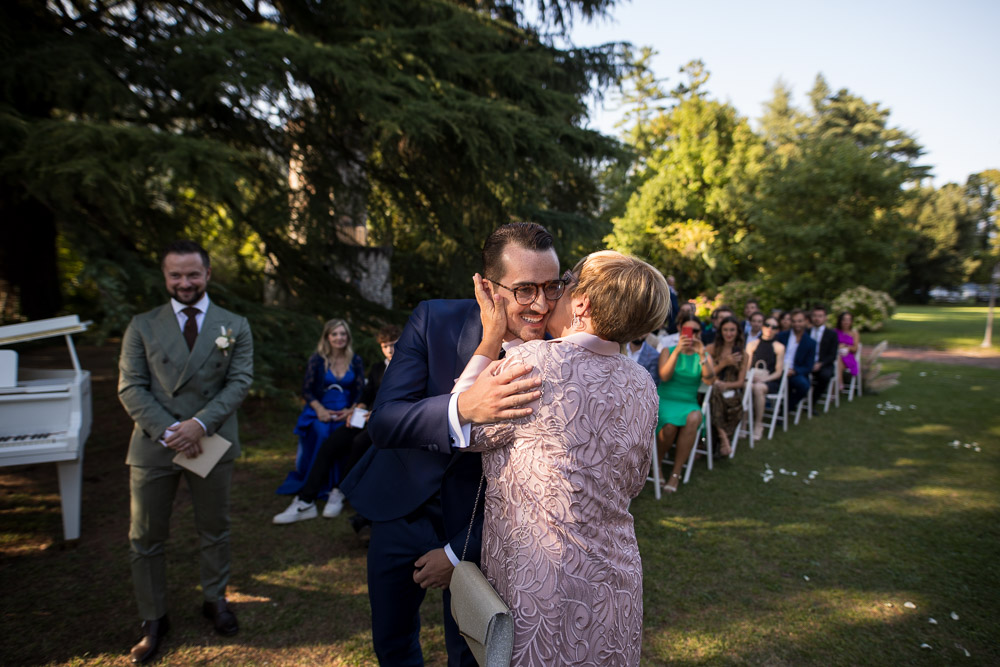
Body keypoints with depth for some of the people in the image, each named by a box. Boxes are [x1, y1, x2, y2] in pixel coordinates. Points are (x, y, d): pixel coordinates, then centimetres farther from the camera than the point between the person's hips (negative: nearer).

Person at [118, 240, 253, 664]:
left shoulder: (234, 326, 3)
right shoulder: (143, 326, 3)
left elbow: (239, 382, -5)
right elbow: (131, 387, -3)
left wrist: (200, 424, -18)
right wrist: (168, 431, -15)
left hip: (212, 443, 0)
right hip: (153, 446, 1)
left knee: (215, 530, 13)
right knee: (145, 538, 8)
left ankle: (215, 600, 34)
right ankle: (153, 620, 26)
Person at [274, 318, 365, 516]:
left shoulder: (356, 362, 12)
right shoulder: (317, 360, 8)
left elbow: (361, 393, 9)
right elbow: (306, 390, 4)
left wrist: (351, 410, -11)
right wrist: (319, 409, -14)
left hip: (345, 413, 1)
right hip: (319, 411, 0)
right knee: (321, 433, -35)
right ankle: (335, 492, -33)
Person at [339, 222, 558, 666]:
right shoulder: (434, 321, -18)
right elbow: (382, 421, -24)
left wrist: (460, 552, -9)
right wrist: (463, 408, -44)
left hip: (477, 525, -1)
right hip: (403, 505, 2)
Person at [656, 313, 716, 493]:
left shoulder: (704, 356, 14)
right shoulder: (668, 351, 10)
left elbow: (709, 380, -5)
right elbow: (664, 376, -8)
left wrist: (702, 355, -17)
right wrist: (677, 351, -17)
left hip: (689, 403, 2)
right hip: (665, 399, -1)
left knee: (693, 419, -35)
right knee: (670, 424, -35)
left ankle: (675, 473, -25)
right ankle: (656, 465, -7)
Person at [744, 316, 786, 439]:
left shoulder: (779, 347, 8)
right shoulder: (752, 344, 14)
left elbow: (778, 372, 1)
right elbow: (746, 367, 10)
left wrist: (763, 379, -15)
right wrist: (751, 376, -12)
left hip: (771, 381, -1)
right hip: (753, 379, 1)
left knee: (758, 387, -36)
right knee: (746, 387, -35)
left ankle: (759, 425, -26)